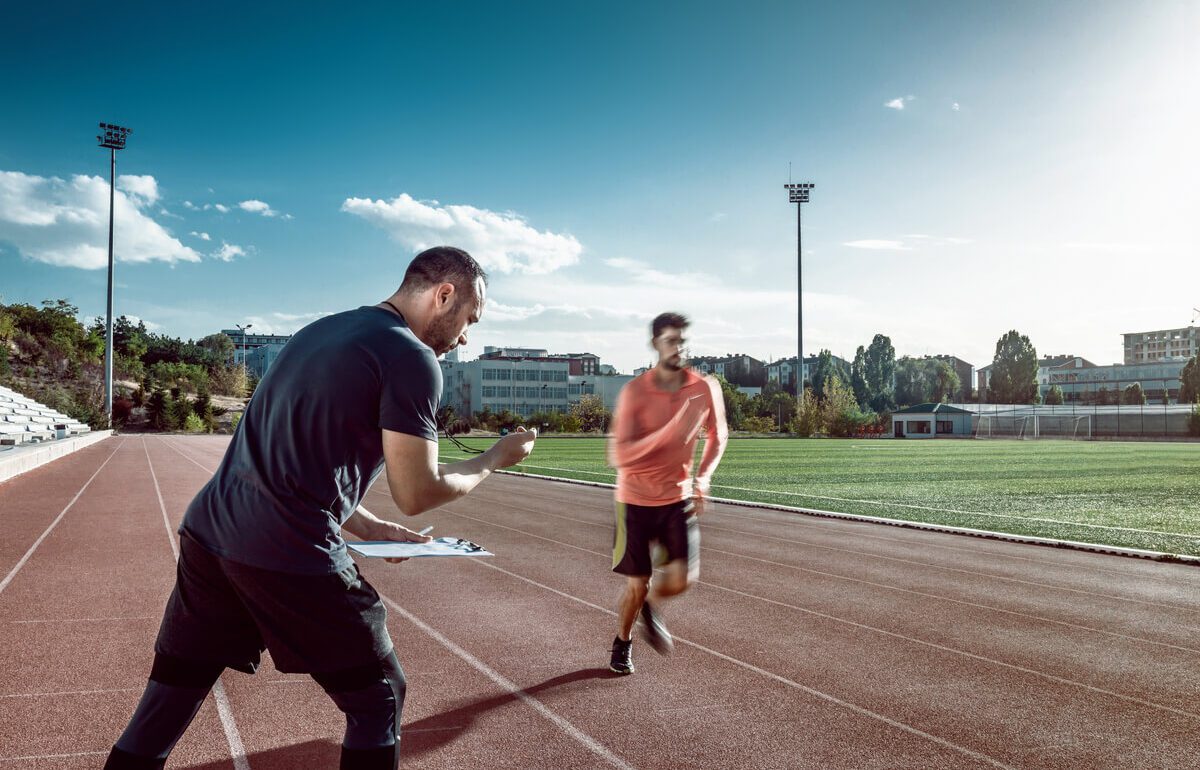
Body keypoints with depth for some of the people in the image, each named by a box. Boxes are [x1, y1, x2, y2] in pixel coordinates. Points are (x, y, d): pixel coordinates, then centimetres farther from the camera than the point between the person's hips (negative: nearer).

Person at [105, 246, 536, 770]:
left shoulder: (319, 331, 17)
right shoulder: (412, 358, -8)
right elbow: (416, 495, -9)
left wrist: (363, 525, 21)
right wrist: (495, 460, 7)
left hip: (206, 531, 8)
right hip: (289, 558, -8)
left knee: (170, 698, 20)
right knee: (377, 699, 11)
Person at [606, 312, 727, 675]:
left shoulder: (706, 388, -6)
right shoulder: (634, 392, -16)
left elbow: (718, 435, 14)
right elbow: (619, 456, -24)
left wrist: (703, 478, 0)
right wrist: (673, 429, -33)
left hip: (679, 498, 3)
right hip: (636, 499, -2)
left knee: (681, 579, -9)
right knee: (637, 584, 3)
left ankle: (648, 607, 27)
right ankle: (622, 642, 34)